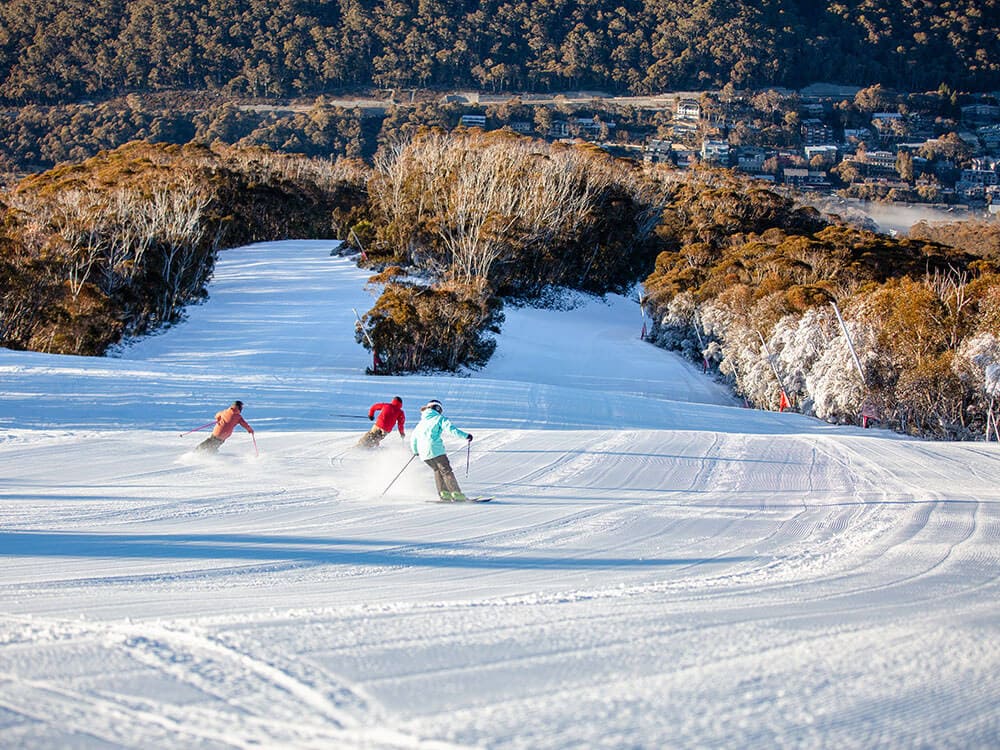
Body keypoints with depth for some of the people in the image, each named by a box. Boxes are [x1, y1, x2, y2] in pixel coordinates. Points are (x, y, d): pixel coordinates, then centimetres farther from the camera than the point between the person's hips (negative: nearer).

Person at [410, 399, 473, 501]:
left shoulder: (421, 422, 24)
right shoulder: (439, 418, 3)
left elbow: (413, 437, 32)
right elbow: (450, 429, -13)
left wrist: (415, 450, 48)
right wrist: (465, 436, -13)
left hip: (423, 453, 6)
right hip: (436, 450, -6)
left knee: (437, 470, 22)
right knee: (446, 471, -5)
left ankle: (443, 493, 12)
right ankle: (456, 494, -15)